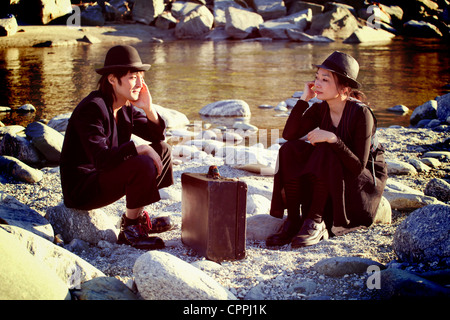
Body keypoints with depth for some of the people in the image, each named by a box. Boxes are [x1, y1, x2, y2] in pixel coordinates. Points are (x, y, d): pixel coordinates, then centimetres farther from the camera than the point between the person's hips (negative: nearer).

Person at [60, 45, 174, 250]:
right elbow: (101, 158, -32)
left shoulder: (126, 107, 5)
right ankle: (130, 228, -11)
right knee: (143, 165, -30)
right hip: (81, 189, -9)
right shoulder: (92, 109, -22)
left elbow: (157, 136, 10)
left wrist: (149, 109, -8)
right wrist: (141, 148, -27)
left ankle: (138, 217, 8)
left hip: (103, 178, 10)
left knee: (163, 150, 9)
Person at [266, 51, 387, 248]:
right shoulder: (320, 109, -3)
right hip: (329, 180, 6)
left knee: (325, 154, -32)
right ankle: (293, 221, -20)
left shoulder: (361, 114, -22)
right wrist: (304, 99, -18)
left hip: (367, 179, -6)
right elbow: (289, 134, -14)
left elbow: (358, 166, -26)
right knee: (291, 150, -17)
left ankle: (315, 222, -28)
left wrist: (333, 139, -38)